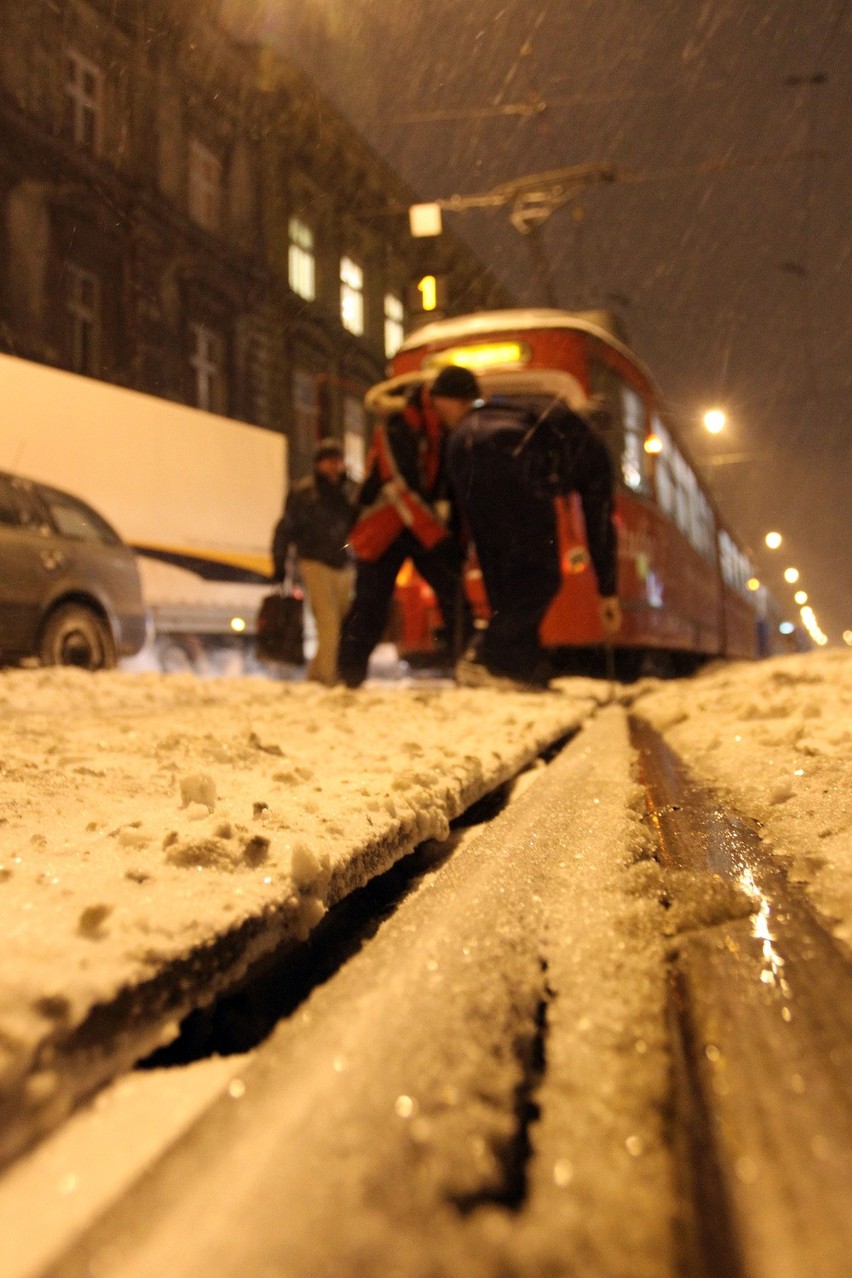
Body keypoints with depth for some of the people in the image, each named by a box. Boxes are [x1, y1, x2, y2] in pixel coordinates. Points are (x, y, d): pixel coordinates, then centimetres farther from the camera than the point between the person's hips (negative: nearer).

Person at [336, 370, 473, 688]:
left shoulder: (450, 430, 6)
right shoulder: (397, 426, -15)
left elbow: (452, 483, 10)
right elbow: (400, 488, -23)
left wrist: (455, 533, -2)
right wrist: (439, 538, -26)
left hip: (430, 527, 5)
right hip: (384, 524, -5)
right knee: (370, 605, -6)